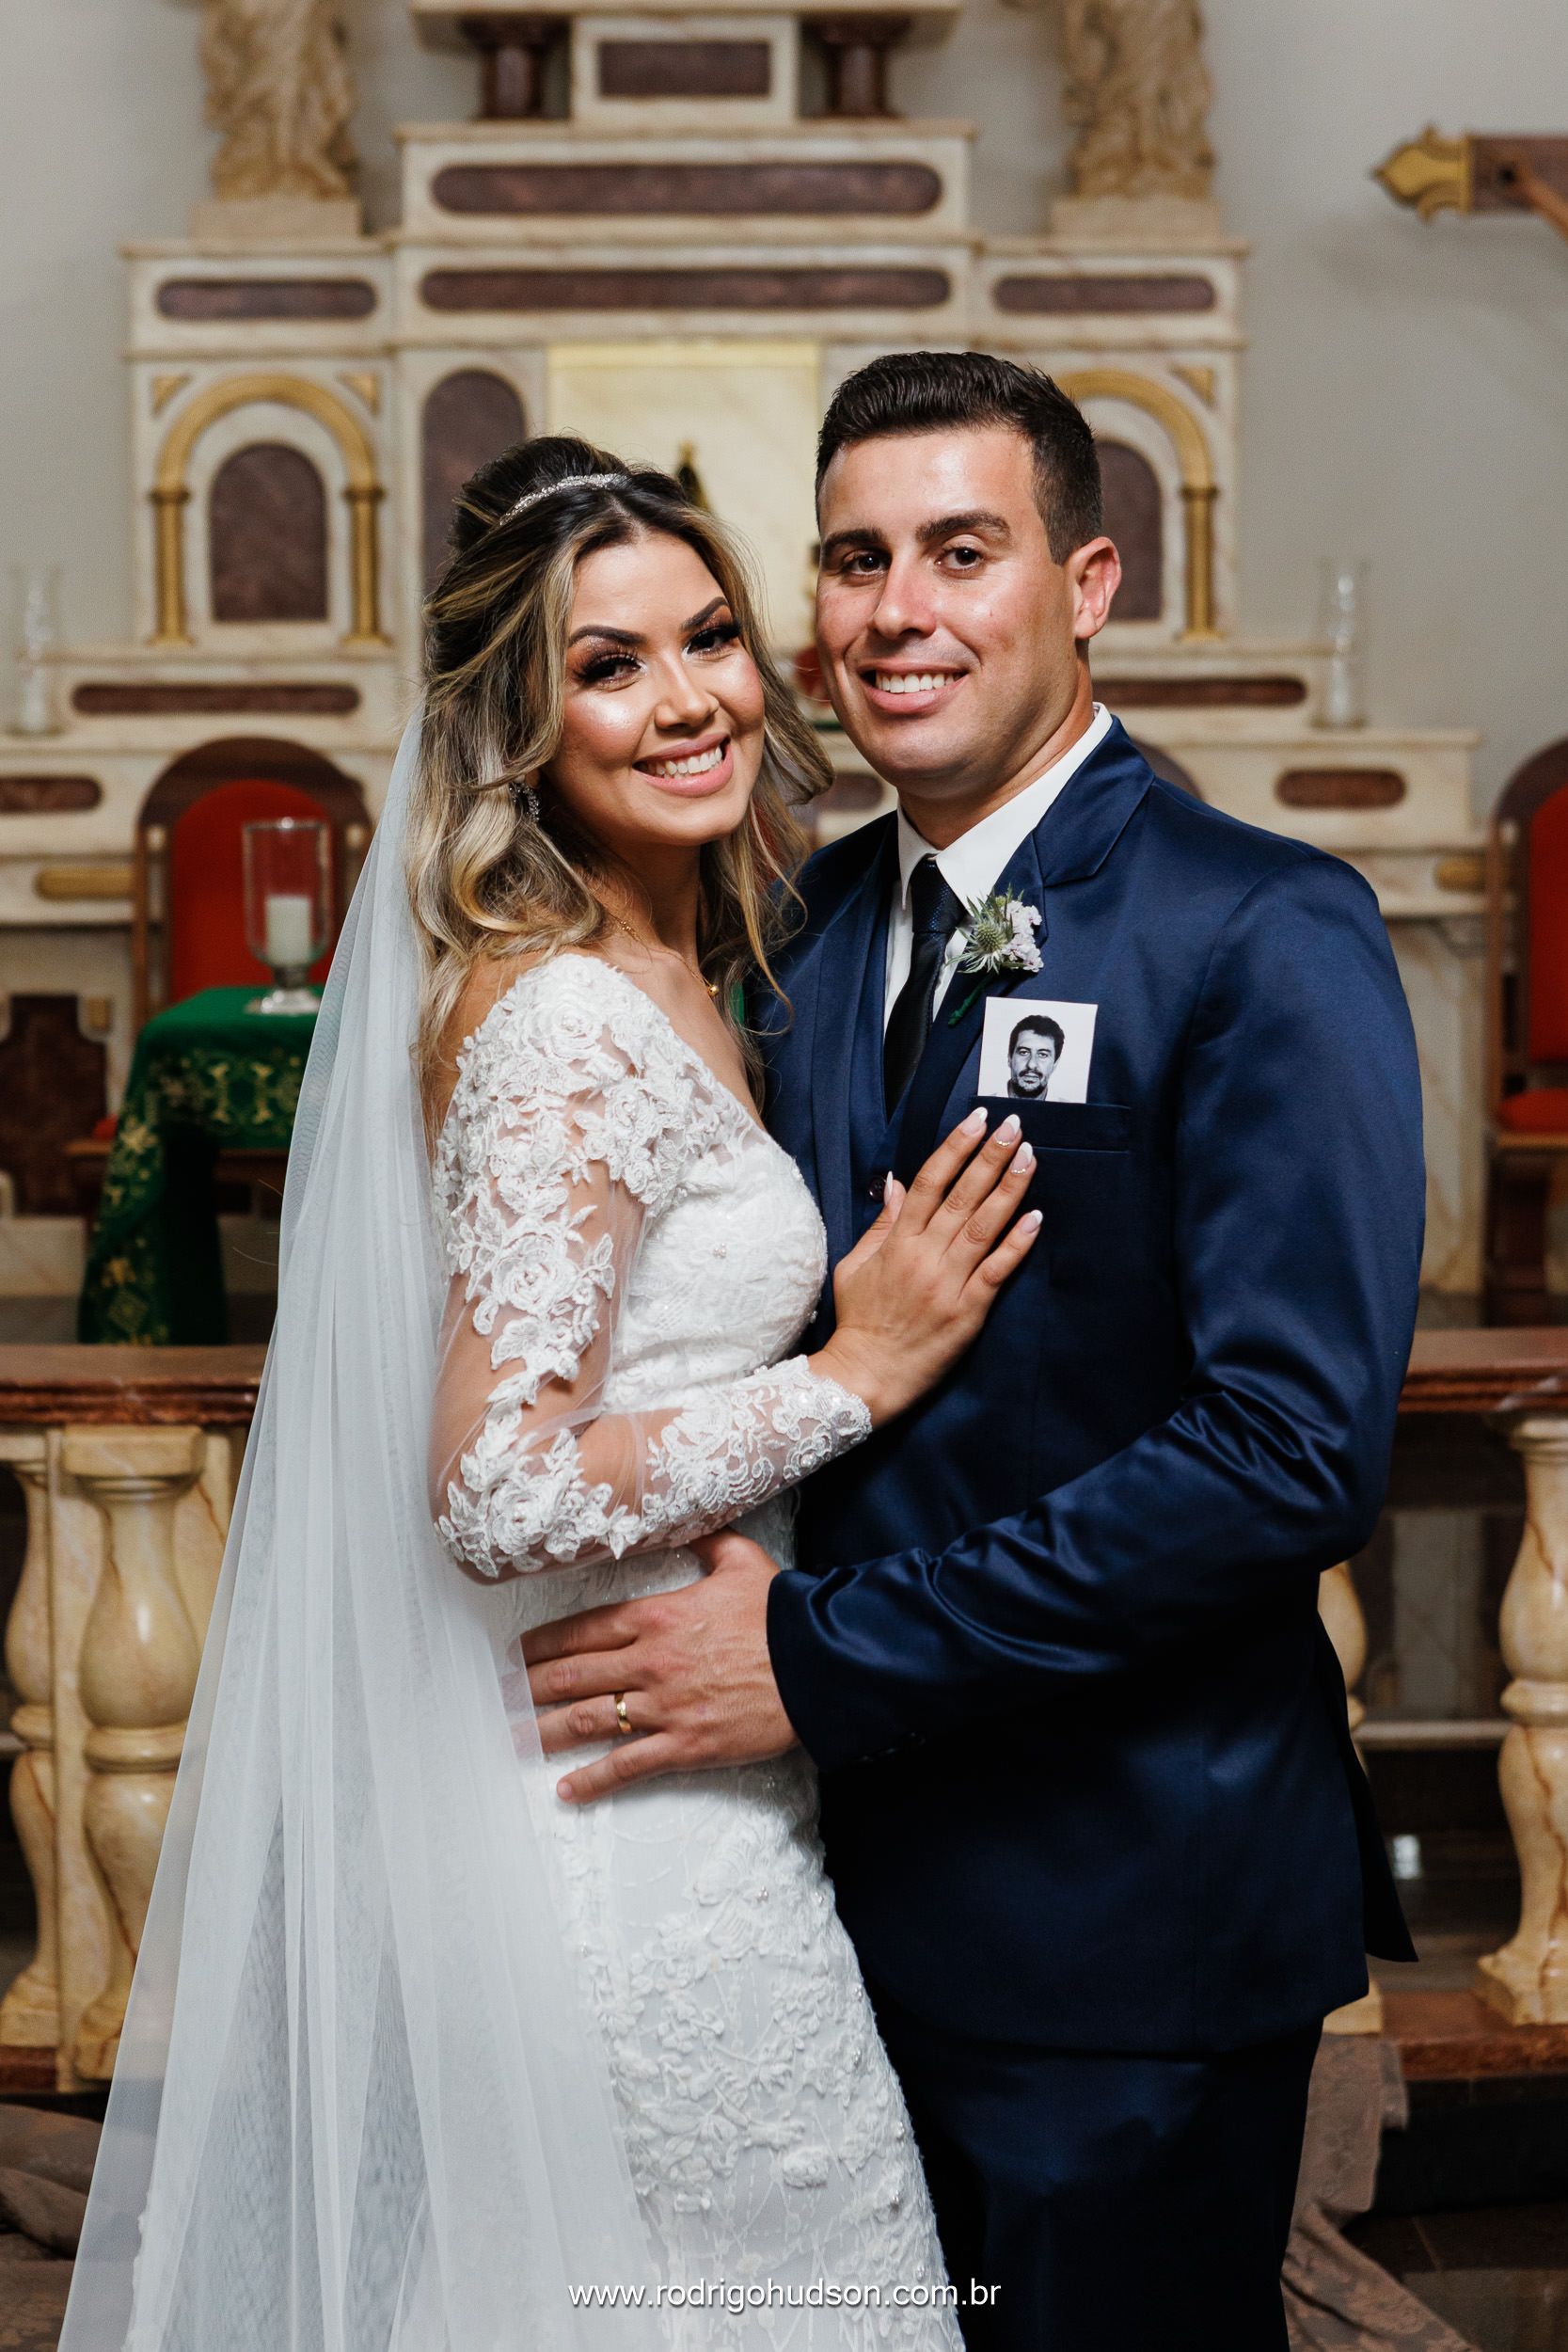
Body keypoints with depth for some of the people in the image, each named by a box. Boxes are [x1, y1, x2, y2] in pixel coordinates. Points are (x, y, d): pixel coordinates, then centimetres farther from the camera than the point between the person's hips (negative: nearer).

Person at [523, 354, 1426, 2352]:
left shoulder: (1265, 934, -15)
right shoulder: (814, 922, 6)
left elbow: (1296, 1445, -23)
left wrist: (822, 1659, -22)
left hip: (1124, 1905, -6)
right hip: (863, 1865, 6)